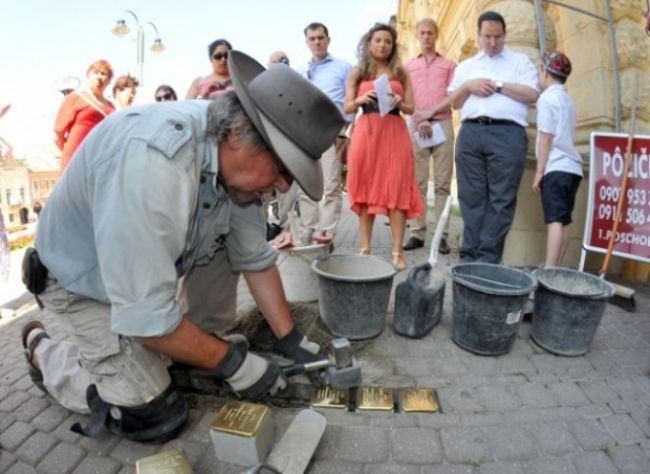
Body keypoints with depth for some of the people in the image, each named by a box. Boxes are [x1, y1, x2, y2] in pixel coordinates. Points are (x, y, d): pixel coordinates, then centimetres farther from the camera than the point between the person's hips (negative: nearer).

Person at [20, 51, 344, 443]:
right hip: (84, 281, -6)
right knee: (155, 417, -5)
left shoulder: (232, 157, -17)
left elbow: (255, 258, -8)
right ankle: (42, 350, 15)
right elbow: (146, 316, -36)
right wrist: (232, 364, -23)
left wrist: (291, 341, -7)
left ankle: (207, 345, 10)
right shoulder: (151, 163, -41)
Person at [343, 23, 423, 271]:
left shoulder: (401, 73, 14)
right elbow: (347, 107, 7)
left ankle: (398, 251, -2)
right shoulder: (357, 72, 13)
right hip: (366, 132, 0)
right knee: (365, 189, 1)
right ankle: (365, 248, 8)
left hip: (395, 133, 0)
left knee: (397, 190, -5)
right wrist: (361, 99, -12)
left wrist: (398, 103, -11)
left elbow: (411, 108, 10)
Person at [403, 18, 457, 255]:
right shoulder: (408, 66, 20)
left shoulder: (449, 65, 17)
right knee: (418, 182, -3)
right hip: (416, 125, 1)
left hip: (443, 124, -1)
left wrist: (430, 112, -9)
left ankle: (442, 235, -6)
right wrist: (420, 119, -7)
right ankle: (417, 233, -2)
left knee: (442, 183, -5)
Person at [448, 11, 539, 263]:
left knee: (501, 199, -7)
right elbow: (453, 102, 20)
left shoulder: (520, 61, 17)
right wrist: (468, 85, 2)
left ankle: (489, 258, -6)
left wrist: (498, 85, -2)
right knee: (471, 197, -2)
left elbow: (531, 94, 3)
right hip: (470, 133, 3)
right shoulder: (466, 66, 26)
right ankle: (469, 256, 1)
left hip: (507, 133, -2)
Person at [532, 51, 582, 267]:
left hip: (556, 167, -8)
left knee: (554, 220, -14)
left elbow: (546, 138, -9)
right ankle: (556, 268, 8)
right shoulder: (568, 100, 20)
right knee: (563, 220, 6)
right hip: (572, 166, 8)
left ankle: (549, 270, -17)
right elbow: (563, 136, 19)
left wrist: (539, 171, -9)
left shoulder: (546, 98, -3)